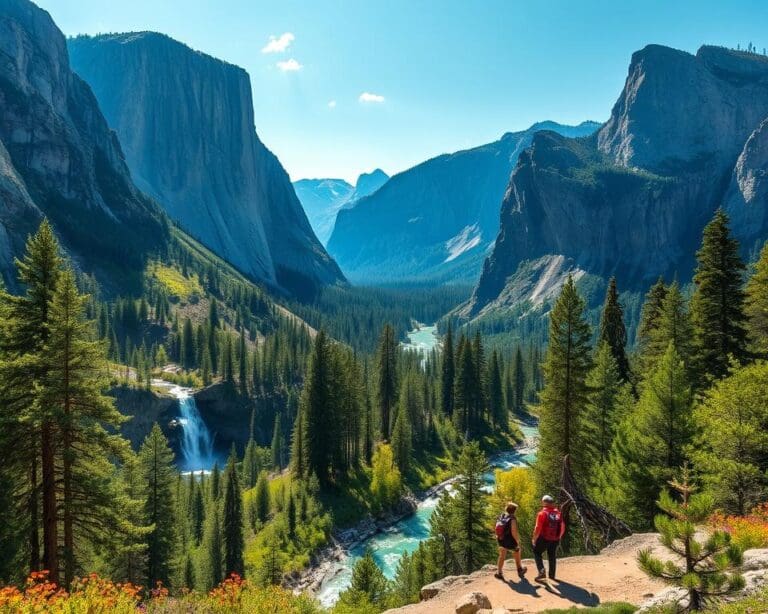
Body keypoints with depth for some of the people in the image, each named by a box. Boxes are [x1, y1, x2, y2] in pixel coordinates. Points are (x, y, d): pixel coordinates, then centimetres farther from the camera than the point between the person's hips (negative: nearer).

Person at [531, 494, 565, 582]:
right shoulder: (558, 513, 1)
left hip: (544, 539, -5)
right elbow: (562, 528, 8)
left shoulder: (542, 513, -15)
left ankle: (542, 571, -4)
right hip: (555, 540, 5)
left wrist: (534, 539, -4)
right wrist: (559, 537, 22)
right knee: (552, 556, 20)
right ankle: (552, 575, 29)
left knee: (537, 553, 13)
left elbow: (538, 528, -16)